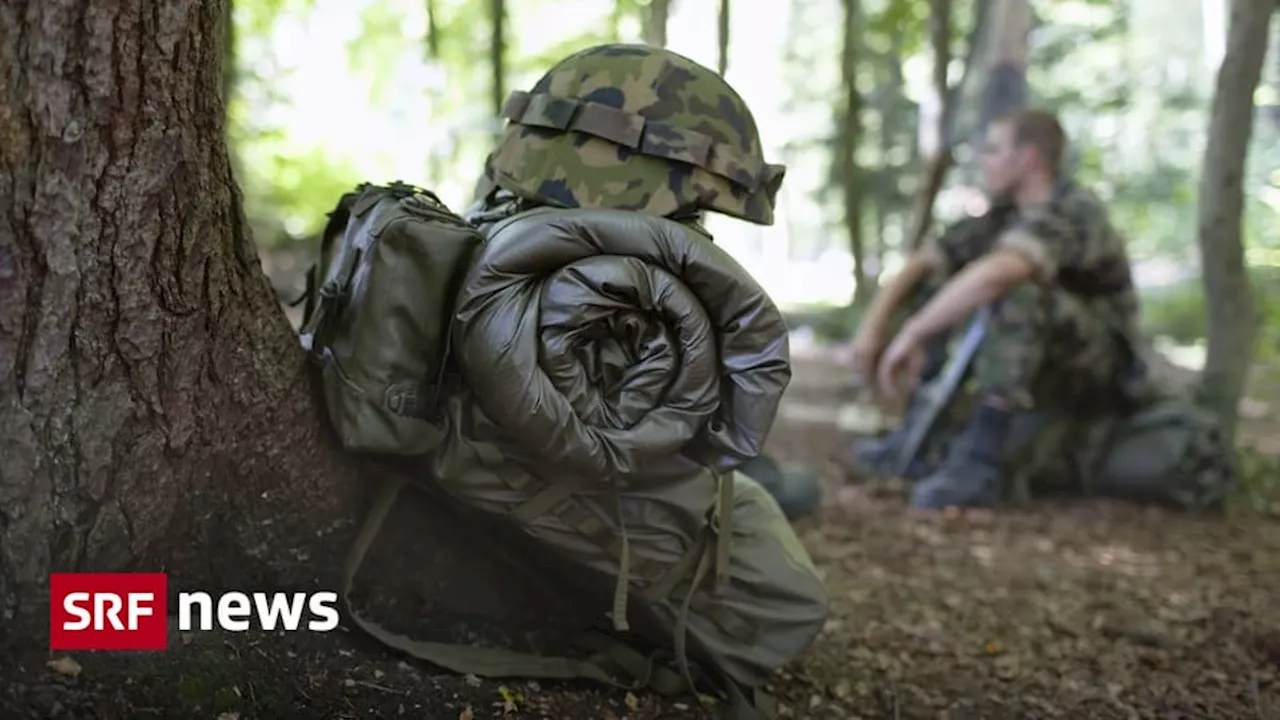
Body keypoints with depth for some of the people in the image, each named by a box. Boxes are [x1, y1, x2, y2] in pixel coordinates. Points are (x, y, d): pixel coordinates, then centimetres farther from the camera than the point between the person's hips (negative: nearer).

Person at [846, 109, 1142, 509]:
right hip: (1038, 370, 8)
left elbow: (996, 273, -41)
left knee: (1017, 287, -35)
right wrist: (872, 328, -15)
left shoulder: (1073, 212, -23)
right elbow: (919, 263, 0)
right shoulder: (1002, 215, 2)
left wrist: (912, 334, -38)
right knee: (931, 282, 3)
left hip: (1094, 374, -8)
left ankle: (980, 462, -35)